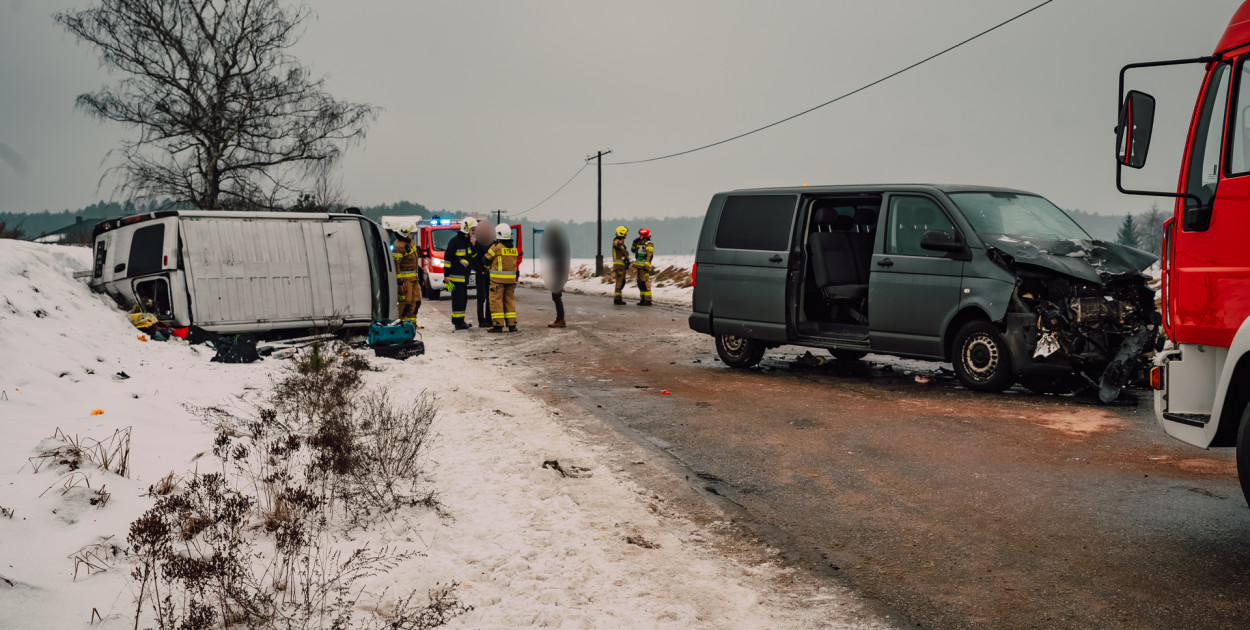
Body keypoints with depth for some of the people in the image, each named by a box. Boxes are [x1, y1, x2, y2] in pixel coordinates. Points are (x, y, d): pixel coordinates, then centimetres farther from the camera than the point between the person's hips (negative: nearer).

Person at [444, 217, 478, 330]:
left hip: (465, 276, 9)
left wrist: (473, 245, -1)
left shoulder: (468, 241, 13)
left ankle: (458, 321, 21)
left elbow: (473, 256, 16)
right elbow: (447, 258, -12)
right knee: (458, 299, -8)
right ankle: (458, 323, -5)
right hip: (456, 276, -9)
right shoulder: (455, 241, -12)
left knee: (463, 299, 12)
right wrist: (446, 275, -15)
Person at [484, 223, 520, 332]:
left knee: (496, 301, -2)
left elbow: (487, 259, 0)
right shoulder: (514, 248, 8)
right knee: (509, 301, 11)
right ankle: (512, 325, 9)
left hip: (498, 279, -6)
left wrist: (487, 267, 22)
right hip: (511, 278, 6)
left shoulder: (496, 247, -10)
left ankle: (498, 325, -5)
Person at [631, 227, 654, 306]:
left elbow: (649, 256, -19)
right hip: (639, 266, 9)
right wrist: (635, 242, 10)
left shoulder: (648, 245, -13)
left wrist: (646, 267, -25)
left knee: (645, 283, -10)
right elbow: (633, 249, 25)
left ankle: (648, 300, -9)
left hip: (644, 266, -9)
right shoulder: (639, 243, 15)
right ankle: (643, 300, 14)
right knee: (640, 283, 9)